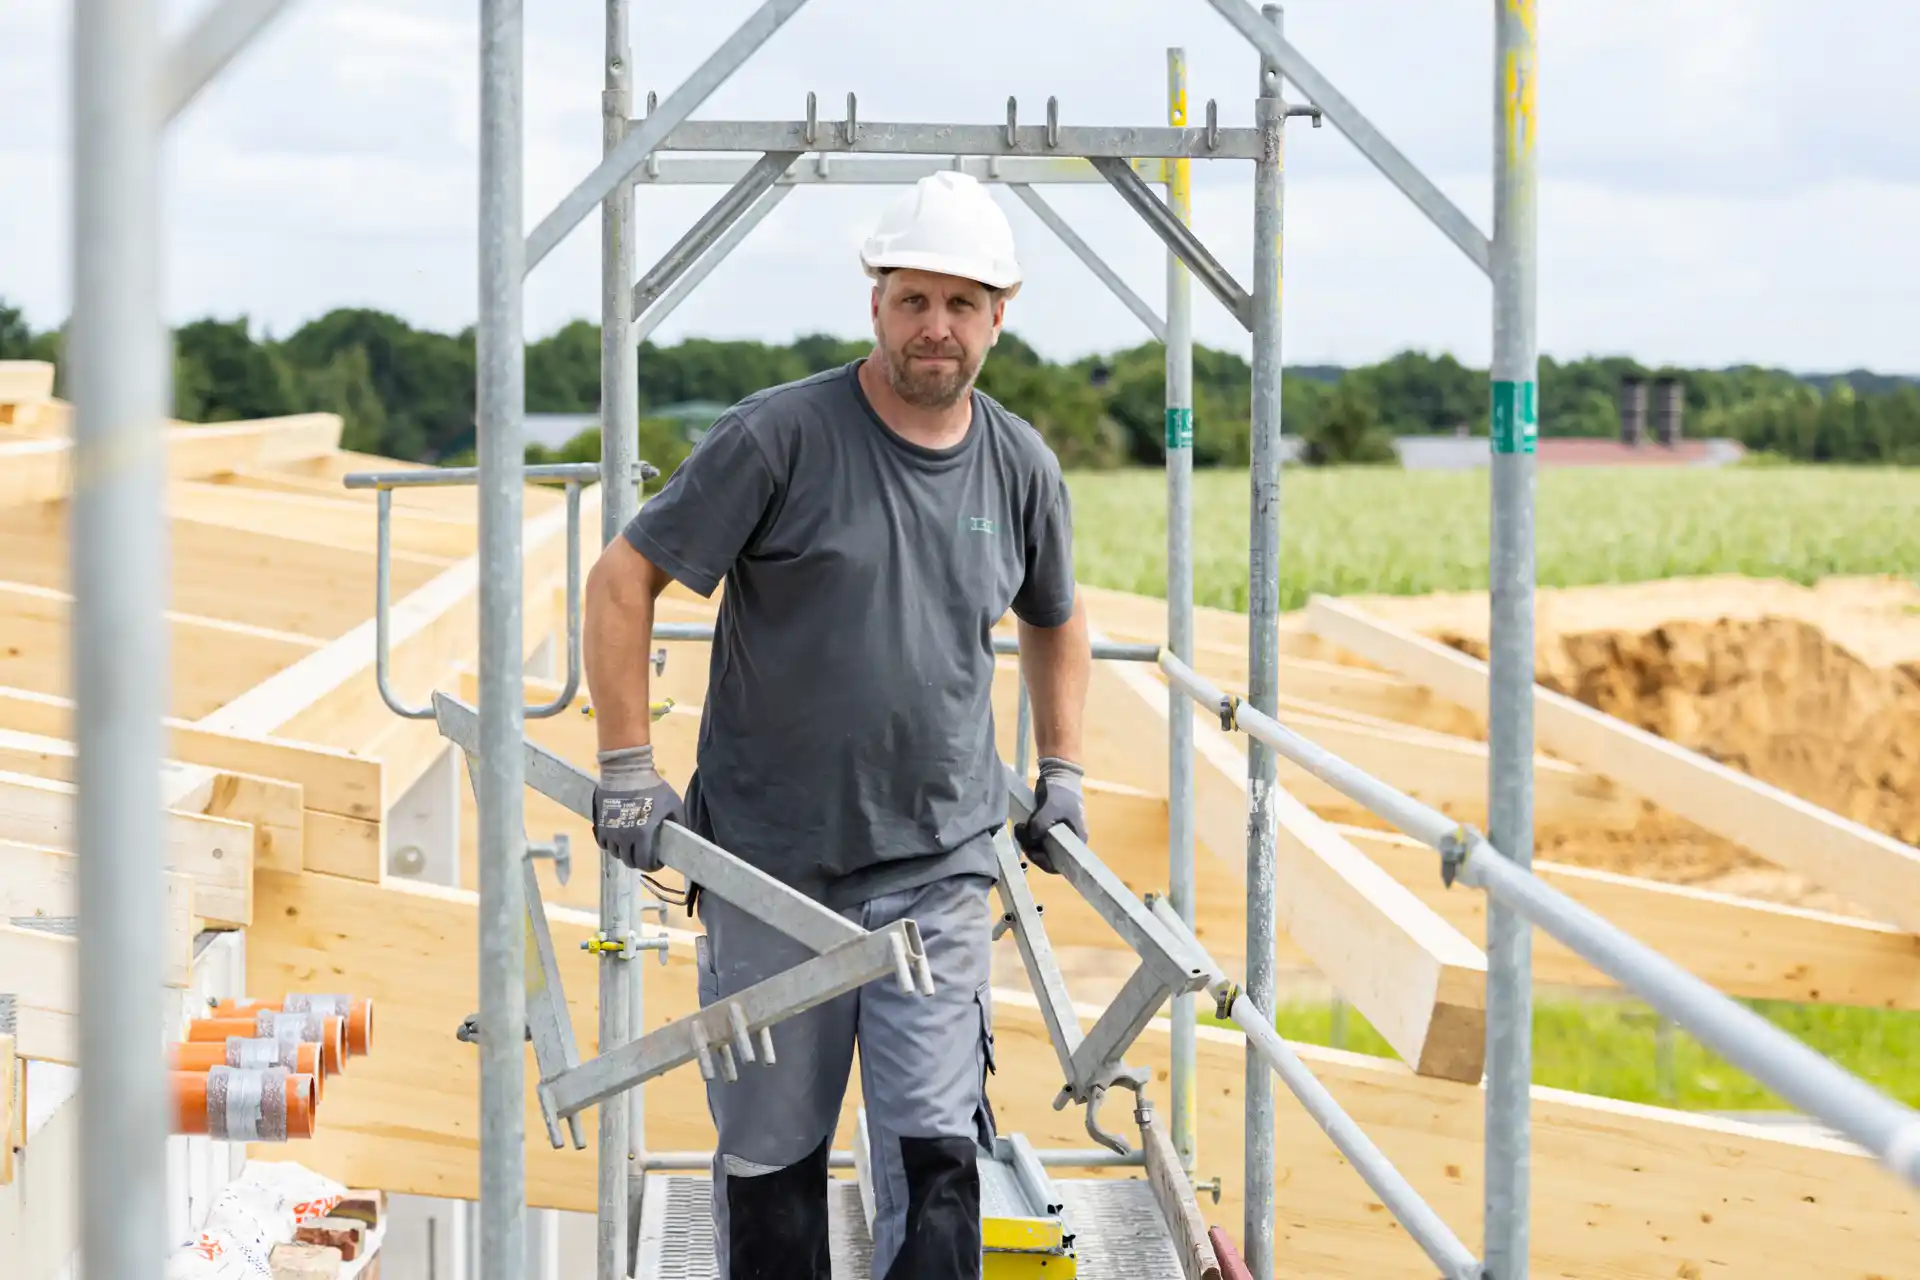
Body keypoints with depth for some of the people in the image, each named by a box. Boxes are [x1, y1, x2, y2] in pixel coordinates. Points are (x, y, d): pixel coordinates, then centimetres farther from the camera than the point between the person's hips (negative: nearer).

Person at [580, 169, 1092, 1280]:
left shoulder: (1024, 469, 5)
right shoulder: (781, 436, -9)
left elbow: (1056, 623, 25)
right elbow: (622, 581, -5)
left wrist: (1061, 776, 18)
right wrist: (628, 770, -9)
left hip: (939, 864, 2)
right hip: (770, 855, -2)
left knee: (934, 1150, -5)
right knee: (769, 1150, 7)